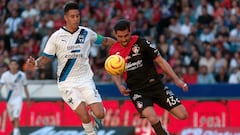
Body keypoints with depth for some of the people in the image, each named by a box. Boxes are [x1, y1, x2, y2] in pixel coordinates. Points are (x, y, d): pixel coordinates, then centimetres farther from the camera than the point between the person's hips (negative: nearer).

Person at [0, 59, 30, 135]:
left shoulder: (22, 75, -4)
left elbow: (25, 87, 7)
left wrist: (28, 98, 12)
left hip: (18, 98, -2)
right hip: (9, 99, 2)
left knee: (16, 116, -20)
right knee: (12, 119, 10)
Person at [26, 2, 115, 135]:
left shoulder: (86, 33, 1)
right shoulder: (56, 36, -5)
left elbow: (104, 40, 16)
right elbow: (46, 57, 1)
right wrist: (36, 63, -19)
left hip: (86, 79, 2)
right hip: (67, 83, -2)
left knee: (99, 114, -10)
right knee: (85, 118, -12)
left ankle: (94, 115, 27)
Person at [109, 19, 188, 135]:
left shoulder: (141, 43, -8)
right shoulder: (113, 52, 0)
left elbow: (160, 61, -2)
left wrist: (176, 80, -7)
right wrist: (119, 85, -3)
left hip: (155, 85, 0)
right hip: (136, 91, 0)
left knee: (183, 115, -9)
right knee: (152, 118, -30)